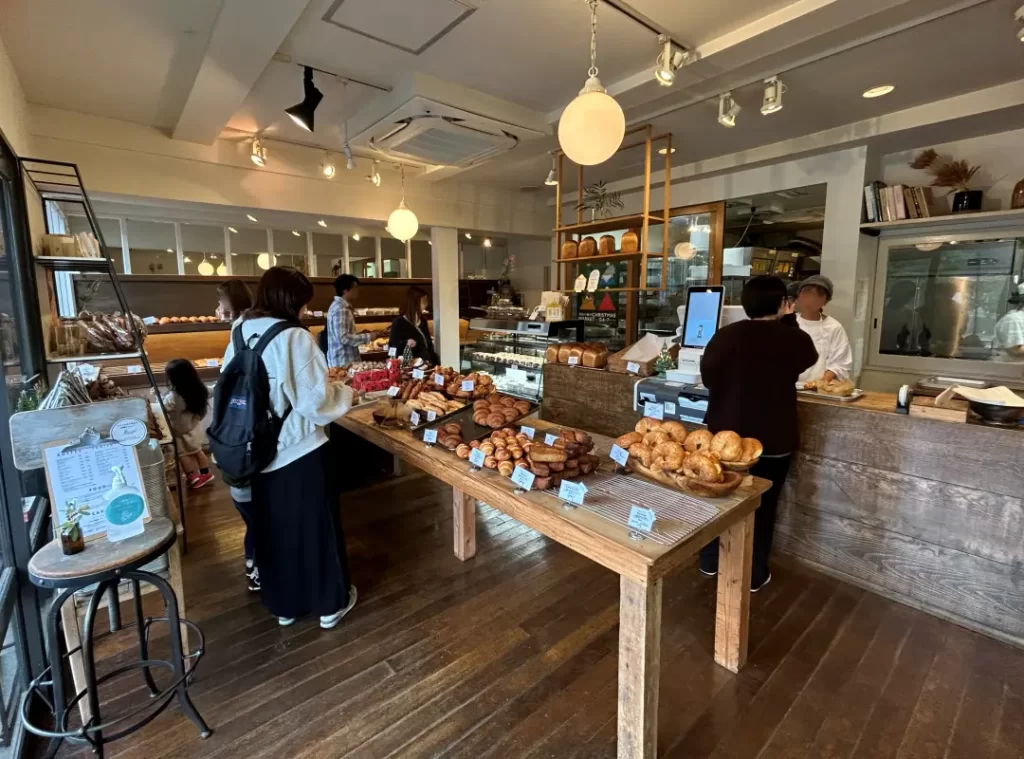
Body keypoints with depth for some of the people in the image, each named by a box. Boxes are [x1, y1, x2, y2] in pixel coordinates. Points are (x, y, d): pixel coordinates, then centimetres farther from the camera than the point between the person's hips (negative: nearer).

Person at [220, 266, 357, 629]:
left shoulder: (240, 334, 1)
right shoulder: (294, 338, -20)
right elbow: (315, 401, -21)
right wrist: (343, 391, -2)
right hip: (300, 451, -6)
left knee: (273, 526, 19)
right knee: (314, 525, 10)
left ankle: (283, 605, 36)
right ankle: (331, 603, 27)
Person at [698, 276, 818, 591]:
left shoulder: (725, 335, -9)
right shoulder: (796, 339, -11)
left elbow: (707, 376, 3)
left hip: (726, 432, 2)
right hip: (773, 438, -1)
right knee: (763, 505, 13)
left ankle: (710, 562, 31)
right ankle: (754, 575, 26)